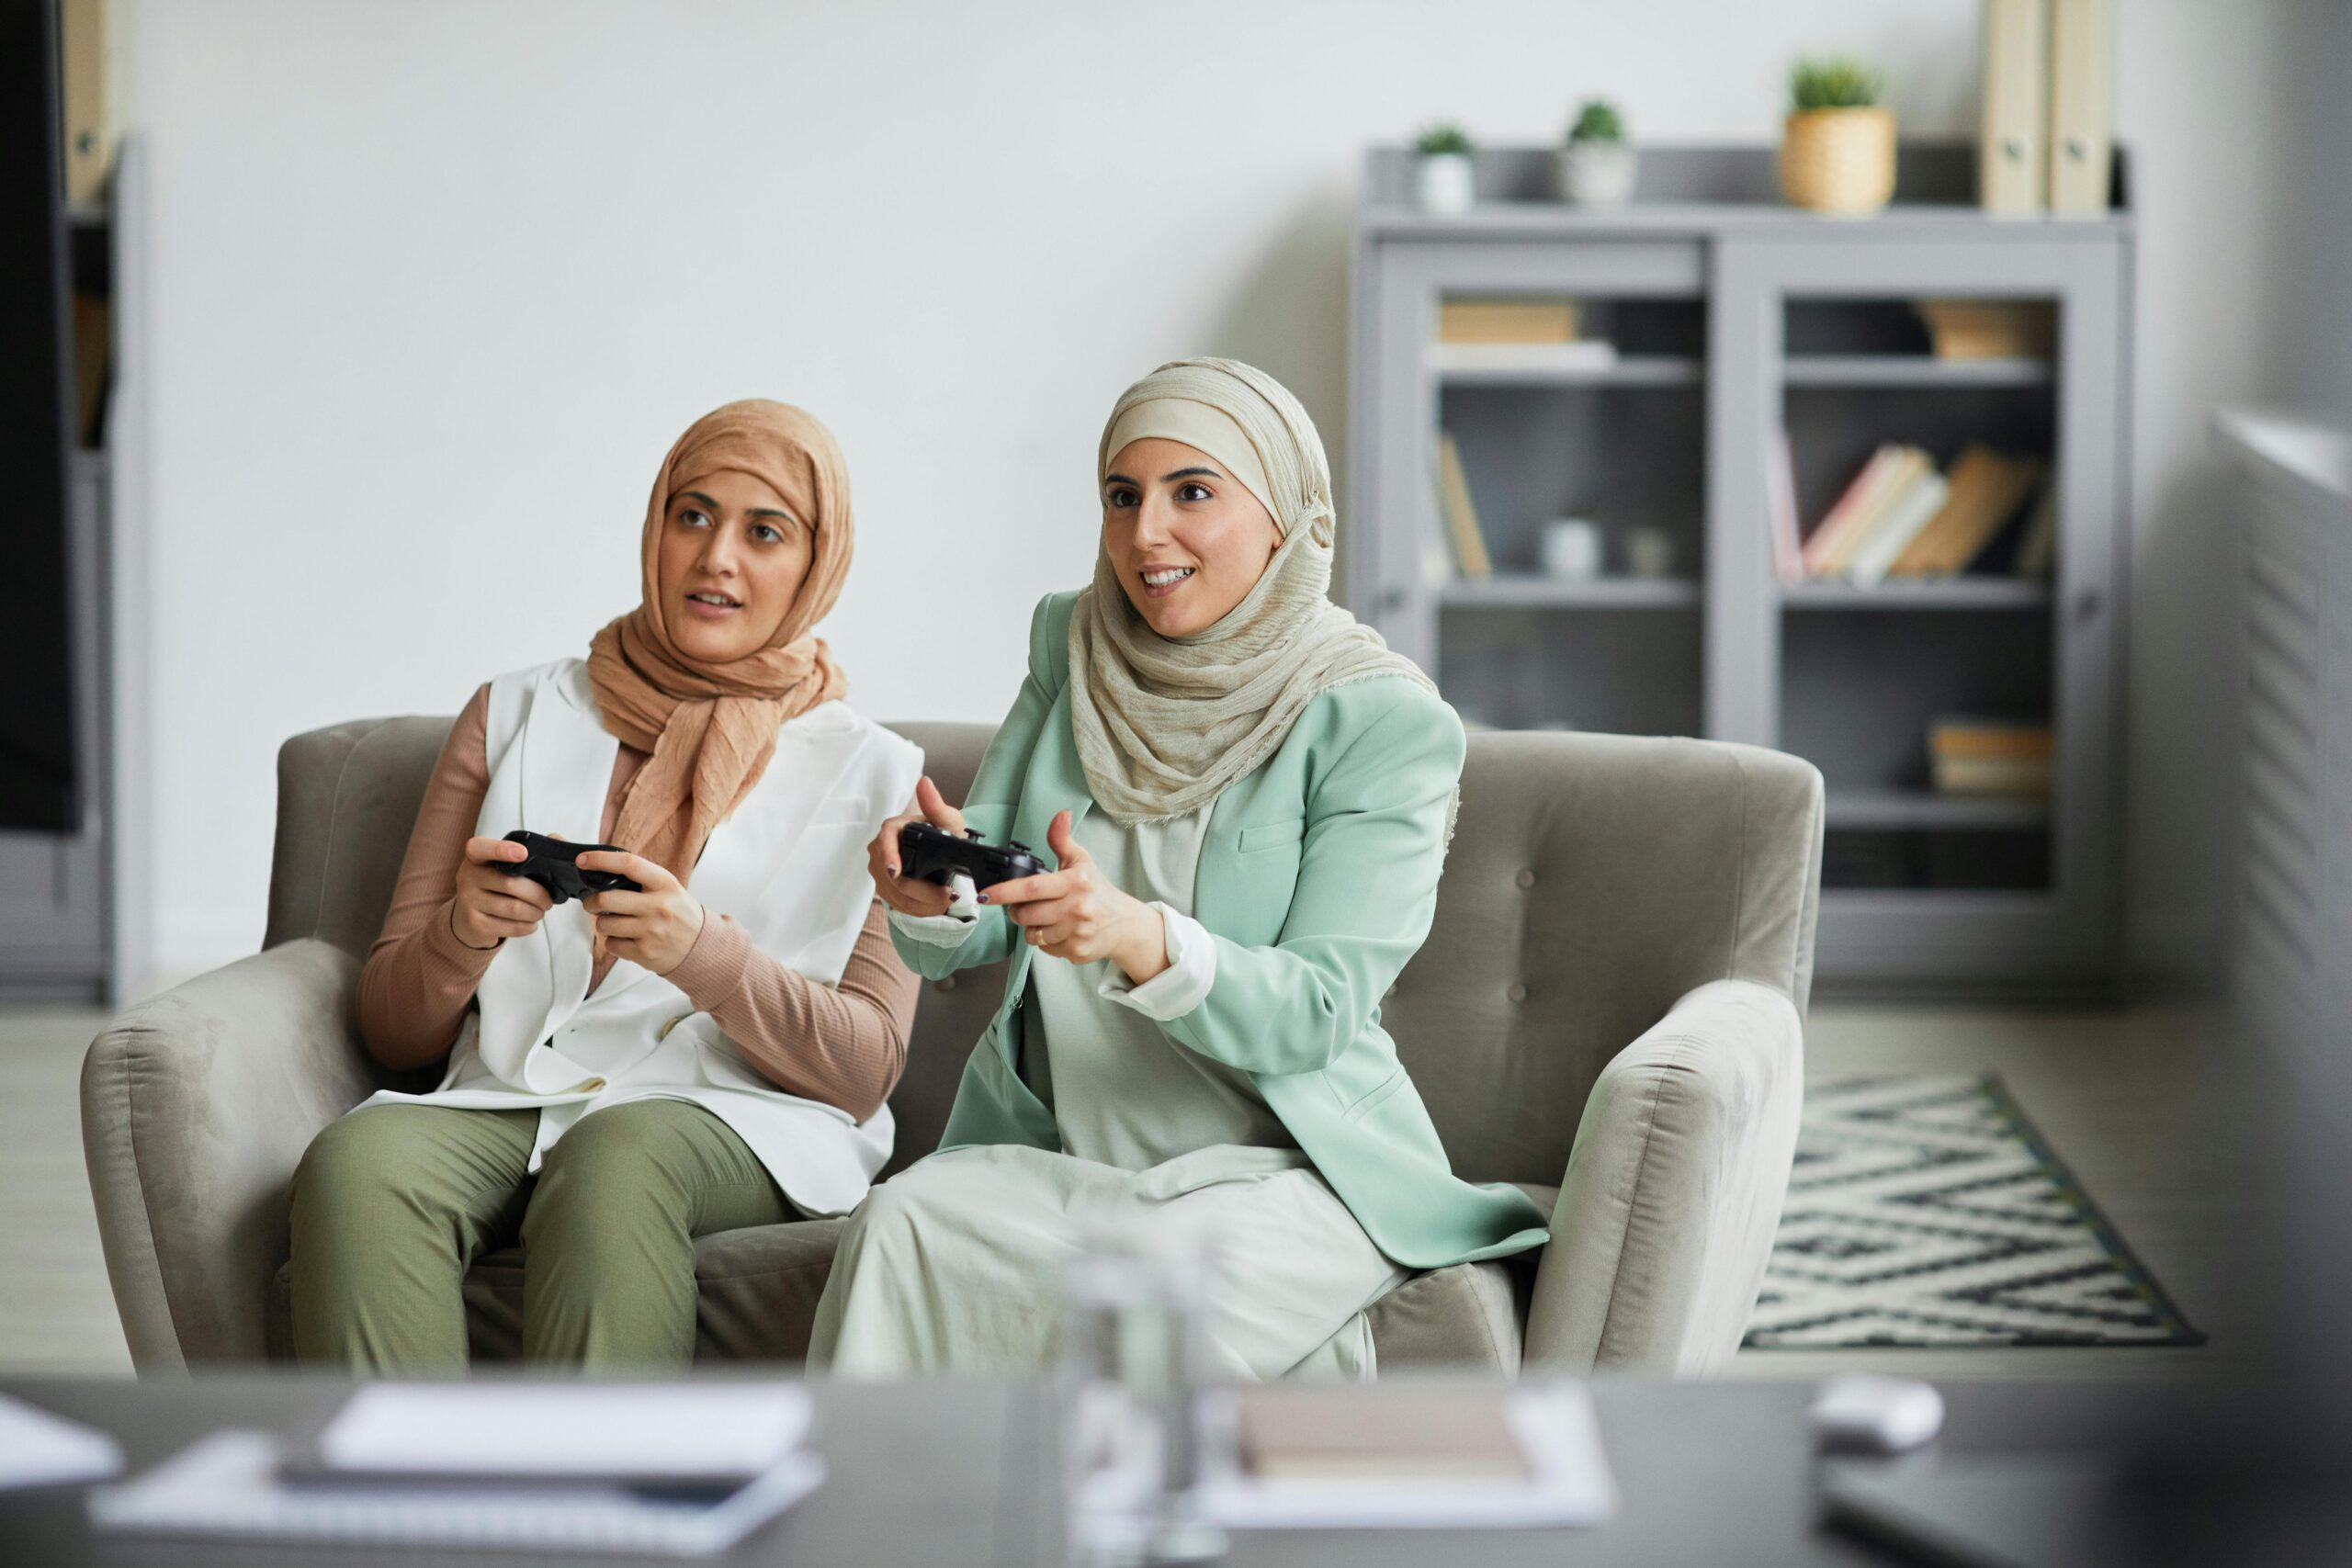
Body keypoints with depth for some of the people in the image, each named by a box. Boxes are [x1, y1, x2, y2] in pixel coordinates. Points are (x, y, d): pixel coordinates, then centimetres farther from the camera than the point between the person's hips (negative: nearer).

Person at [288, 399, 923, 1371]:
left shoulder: (870, 773, 15)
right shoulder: (514, 717, 20)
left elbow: (866, 1069, 3)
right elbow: (393, 1031, 17)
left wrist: (702, 950, -15)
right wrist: (464, 932, -6)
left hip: (733, 1123, -2)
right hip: (506, 1105, 2)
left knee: (619, 1153, -39)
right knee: (358, 1160, -33)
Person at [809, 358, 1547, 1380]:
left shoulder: (1385, 719, -6)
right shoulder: (1072, 651, 9)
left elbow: (1317, 1013, -14)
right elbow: (968, 941, 4)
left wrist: (1143, 940, -33)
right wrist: (937, 896, -21)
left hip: (1289, 1158, -3)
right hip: (1052, 1151, 4)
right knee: (899, 1226, -28)